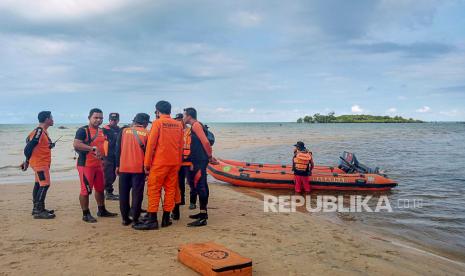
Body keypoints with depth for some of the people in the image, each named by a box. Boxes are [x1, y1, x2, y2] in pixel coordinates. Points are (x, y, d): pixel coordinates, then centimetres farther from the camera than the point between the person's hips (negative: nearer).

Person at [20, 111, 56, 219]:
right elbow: (28, 148, -21)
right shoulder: (39, 131, -20)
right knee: (45, 185, -8)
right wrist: (27, 161, -12)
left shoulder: (43, 131, 11)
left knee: (38, 184, 15)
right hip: (40, 163, -10)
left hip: (42, 163, 10)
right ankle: (38, 211, -3)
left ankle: (37, 208, 25)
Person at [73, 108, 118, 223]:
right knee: (85, 190, -2)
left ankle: (102, 210, 29)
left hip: (98, 165, 8)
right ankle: (86, 214, 9)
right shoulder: (83, 130, -11)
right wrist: (92, 148, -30)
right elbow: (76, 144, -25)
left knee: (100, 188, 16)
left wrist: (102, 158, 17)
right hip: (86, 165, -8)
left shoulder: (101, 131, 14)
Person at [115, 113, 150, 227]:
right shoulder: (146, 133, 0)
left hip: (124, 168, 2)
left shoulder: (124, 131, 4)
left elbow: (118, 149, 6)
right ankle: (135, 220, 4)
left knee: (124, 194, 12)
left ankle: (125, 219, 17)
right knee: (137, 194, 4)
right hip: (139, 168, -2)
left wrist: (117, 165, 12)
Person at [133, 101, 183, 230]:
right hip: (174, 162, 5)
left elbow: (151, 144, -8)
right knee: (170, 189, 9)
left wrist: (147, 163, -3)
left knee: (154, 189, 1)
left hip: (160, 162, -5)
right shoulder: (178, 124, 9)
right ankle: (166, 218, 14)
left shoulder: (158, 122, -5)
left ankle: (152, 220, -1)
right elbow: (181, 146, 11)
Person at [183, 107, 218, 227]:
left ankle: (203, 218, -12)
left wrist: (210, 157, -11)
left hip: (200, 161, -11)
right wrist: (209, 156, 20)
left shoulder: (196, 125, -11)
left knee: (199, 186, -12)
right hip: (199, 160, 11)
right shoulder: (196, 125, 19)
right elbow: (203, 142, 22)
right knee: (202, 186, 15)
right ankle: (203, 212, 24)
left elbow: (205, 142, -19)